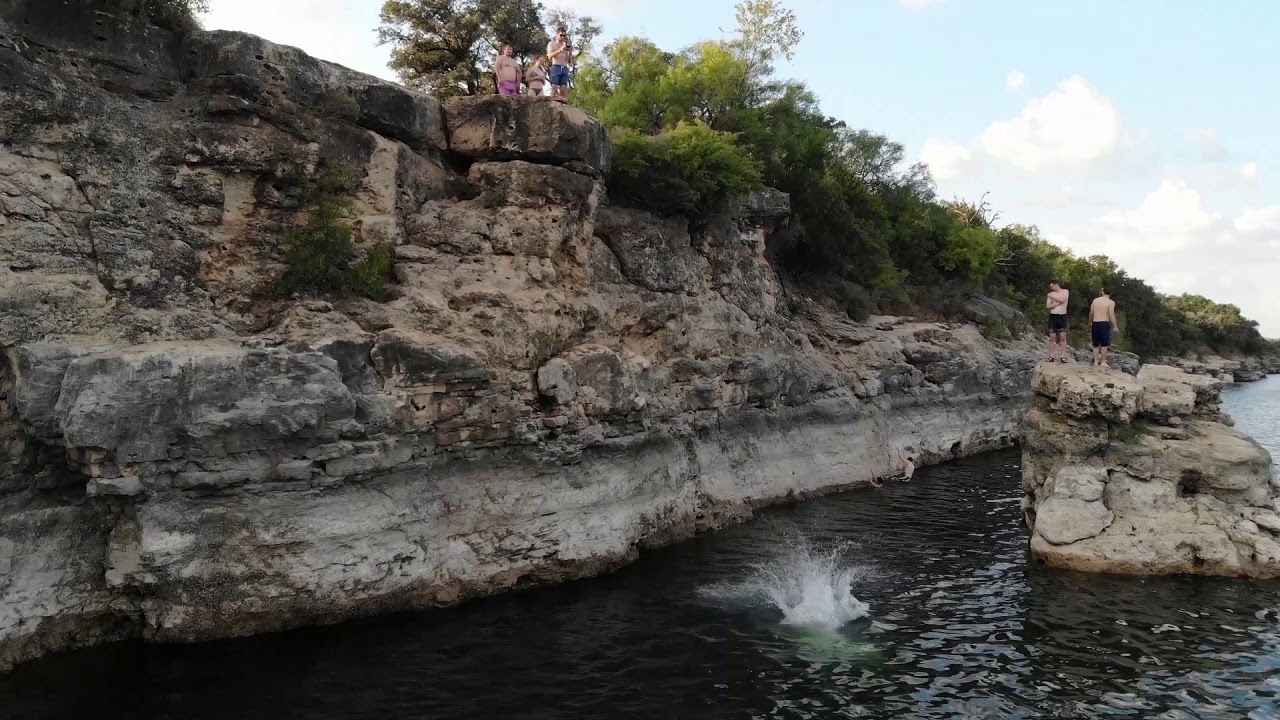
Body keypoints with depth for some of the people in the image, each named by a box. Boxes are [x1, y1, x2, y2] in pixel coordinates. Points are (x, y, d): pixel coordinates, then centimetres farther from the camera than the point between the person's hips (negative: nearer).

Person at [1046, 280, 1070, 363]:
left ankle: (1063, 356, -6)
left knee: (1063, 337, -5)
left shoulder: (1065, 291, 5)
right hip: (1053, 316, 2)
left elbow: (1062, 300, -15)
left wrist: (1053, 297, -5)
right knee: (1052, 337, -2)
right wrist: (1058, 302, -11)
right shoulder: (1051, 294, 9)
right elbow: (1048, 306, -3)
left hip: (1062, 316, -2)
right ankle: (1051, 356, -1)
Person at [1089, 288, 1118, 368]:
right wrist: (1116, 326, -3)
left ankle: (1095, 362, 11)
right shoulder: (1111, 302, -6)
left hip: (1095, 323, 4)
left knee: (1096, 344, 11)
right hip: (1104, 323, -4)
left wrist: (1090, 322, 25)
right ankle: (1103, 362, 4)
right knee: (1104, 344, 4)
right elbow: (1111, 316, -10)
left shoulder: (1095, 300, 6)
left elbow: (1091, 313, 9)